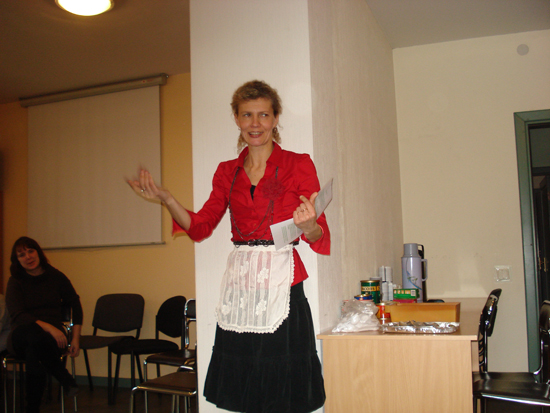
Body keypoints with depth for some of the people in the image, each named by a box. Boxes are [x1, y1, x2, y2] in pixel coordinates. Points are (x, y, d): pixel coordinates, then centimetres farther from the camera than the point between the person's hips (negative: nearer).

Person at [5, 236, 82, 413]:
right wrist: (49, 327, -28)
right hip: (21, 338, -1)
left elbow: (76, 306, 13)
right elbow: (17, 316, -13)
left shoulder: (56, 277, 6)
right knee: (32, 332, -39)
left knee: (33, 351, -36)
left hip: (53, 337, 1)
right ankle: (66, 379, -24)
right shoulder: (15, 282, 0)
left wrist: (76, 339, 3)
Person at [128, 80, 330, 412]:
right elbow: (200, 227, 12)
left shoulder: (298, 165, 1)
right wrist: (165, 198, -2)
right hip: (239, 290, 4)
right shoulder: (228, 172, 13)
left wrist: (307, 225, -25)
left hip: (281, 288, -4)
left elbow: (319, 235, -2)